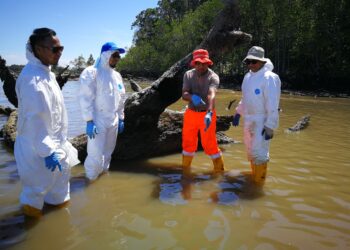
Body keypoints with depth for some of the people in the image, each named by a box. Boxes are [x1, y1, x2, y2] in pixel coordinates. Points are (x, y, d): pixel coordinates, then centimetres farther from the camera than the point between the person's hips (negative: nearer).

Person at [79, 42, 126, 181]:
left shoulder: (117, 75, 13)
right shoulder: (91, 72, -11)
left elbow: (121, 99, 19)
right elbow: (86, 98, -15)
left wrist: (121, 118, 17)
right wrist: (89, 121, -20)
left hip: (113, 121, 7)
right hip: (97, 122, -7)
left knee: (107, 154, 17)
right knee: (96, 156, -5)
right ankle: (90, 180, 15)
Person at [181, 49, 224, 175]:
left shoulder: (213, 77, -16)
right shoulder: (188, 75, -4)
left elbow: (212, 95, -34)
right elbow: (184, 94, -15)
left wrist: (209, 113, -50)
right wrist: (193, 97, -39)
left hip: (206, 114, -4)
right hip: (191, 113, 4)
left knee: (209, 144, -2)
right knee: (188, 142, 14)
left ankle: (219, 169, 20)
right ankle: (186, 168, 34)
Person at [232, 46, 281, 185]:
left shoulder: (269, 77, -17)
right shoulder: (248, 76, 8)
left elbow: (273, 104, -20)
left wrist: (270, 126, -22)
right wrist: (238, 113, 17)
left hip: (261, 122, -8)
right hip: (248, 120, 8)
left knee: (259, 152, -4)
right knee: (250, 150, 18)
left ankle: (259, 183, 10)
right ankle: (253, 176, 34)